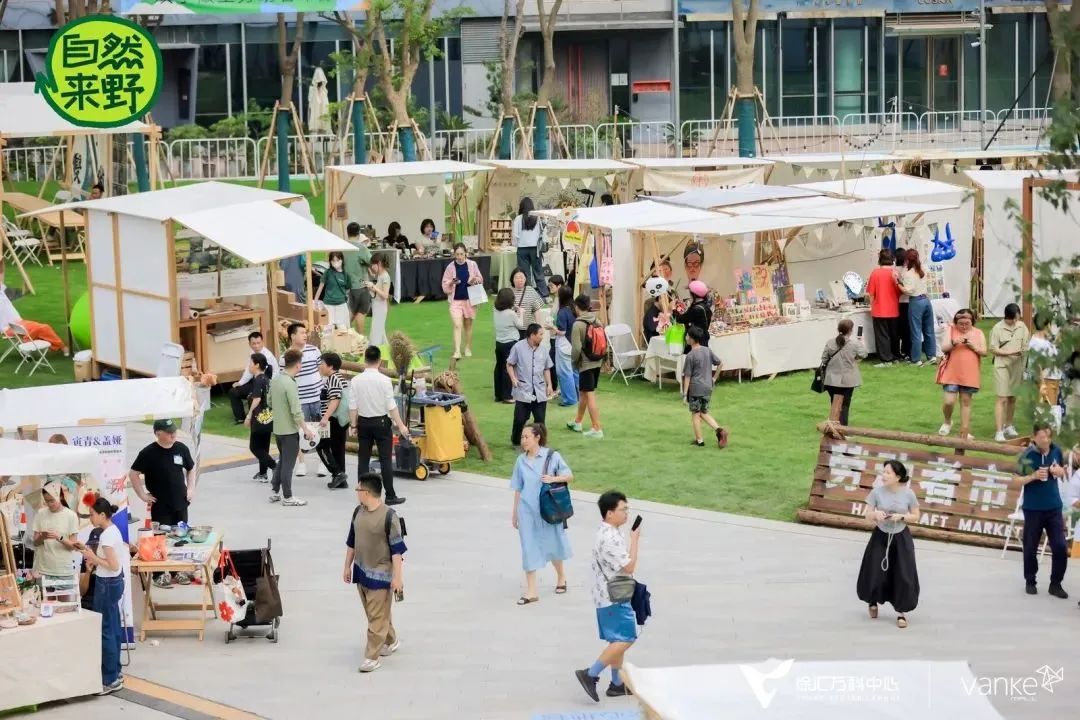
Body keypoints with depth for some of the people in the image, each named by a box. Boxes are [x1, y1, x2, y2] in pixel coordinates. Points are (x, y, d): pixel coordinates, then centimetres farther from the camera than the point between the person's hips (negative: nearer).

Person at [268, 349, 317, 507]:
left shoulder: (275, 379, 3)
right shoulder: (290, 384, -22)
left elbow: (270, 403, 14)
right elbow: (296, 411, -24)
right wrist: (306, 429, -18)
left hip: (277, 428, 8)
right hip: (289, 430, -8)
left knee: (282, 460, 20)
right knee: (288, 464, 1)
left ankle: (274, 492, 25)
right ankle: (288, 497, 8)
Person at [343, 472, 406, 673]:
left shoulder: (389, 516, -18)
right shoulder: (358, 512, 3)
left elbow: (397, 549, -16)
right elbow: (351, 541, 14)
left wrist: (397, 576, -17)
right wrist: (347, 566, 16)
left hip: (380, 574, -7)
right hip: (361, 571, 7)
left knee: (377, 617, -4)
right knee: (374, 613, 19)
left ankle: (372, 657, -1)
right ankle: (391, 641, 38)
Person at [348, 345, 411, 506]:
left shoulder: (356, 381, -5)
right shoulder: (384, 380, -13)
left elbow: (353, 406, -2)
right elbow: (391, 406, -12)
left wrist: (353, 425, 9)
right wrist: (401, 426, -4)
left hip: (363, 422, 3)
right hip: (381, 422, -3)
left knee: (363, 459, 9)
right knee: (386, 459, 2)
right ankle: (390, 496, 4)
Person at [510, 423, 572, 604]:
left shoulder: (552, 456, -6)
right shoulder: (521, 460, 3)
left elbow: (569, 476, -2)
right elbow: (518, 489, 9)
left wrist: (553, 478, -19)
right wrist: (515, 512, 11)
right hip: (527, 510, 2)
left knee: (552, 545, 13)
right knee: (529, 548, 1)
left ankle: (561, 577, 39)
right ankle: (531, 591, 6)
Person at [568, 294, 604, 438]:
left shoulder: (578, 325, -16)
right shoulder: (596, 321, 2)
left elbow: (577, 348, -19)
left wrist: (573, 361, -2)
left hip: (585, 363, -7)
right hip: (597, 362, 7)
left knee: (589, 395, -4)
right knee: (583, 393, 22)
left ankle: (597, 429, -6)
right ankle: (577, 422, 36)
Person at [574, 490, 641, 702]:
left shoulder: (607, 533, 10)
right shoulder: (609, 538, -24)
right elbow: (629, 567, -22)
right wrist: (635, 540, -16)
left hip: (610, 596, 10)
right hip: (613, 598, -10)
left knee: (618, 640, 15)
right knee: (625, 639, -8)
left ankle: (617, 684, 20)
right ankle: (590, 674, -7)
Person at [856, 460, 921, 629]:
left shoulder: (908, 494, -11)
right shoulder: (877, 492, -11)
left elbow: (916, 516, -1)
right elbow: (867, 514, -5)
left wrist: (901, 516, -20)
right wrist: (875, 514, -27)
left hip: (901, 538, -1)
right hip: (880, 536, 1)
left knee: (903, 576, -4)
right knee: (874, 572, 4)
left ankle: (901, 612, 10)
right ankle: (873, 601, 35)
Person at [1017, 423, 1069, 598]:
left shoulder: (1056, 451, -2)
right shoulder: (1027, 455, -12)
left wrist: (1060, 471, -8)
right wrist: (1033, 476, -25)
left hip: (1054, 507, 3)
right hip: (1033, 508, -3)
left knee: (1060, 547, -1)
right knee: (1030, 547, 7)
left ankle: (1055, 584, 12)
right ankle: (1030, 582, 24)